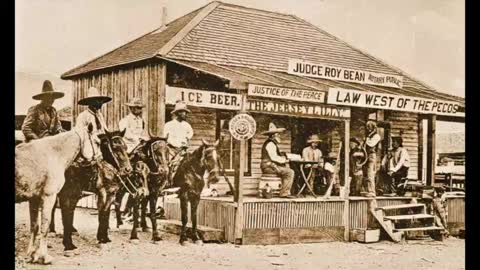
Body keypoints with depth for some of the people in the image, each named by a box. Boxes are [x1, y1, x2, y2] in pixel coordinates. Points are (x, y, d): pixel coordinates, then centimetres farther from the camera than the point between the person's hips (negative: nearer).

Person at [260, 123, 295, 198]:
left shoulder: (272, 143, 21)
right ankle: (284, 193, -17)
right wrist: (284, 160, -10)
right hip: (269, 166, -11)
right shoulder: (270, 144, -14)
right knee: (290, 172, -16)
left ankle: (286, 192, 9)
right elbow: (273, 157, -22)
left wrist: (283, 158, 8)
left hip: (269, 166, 11)